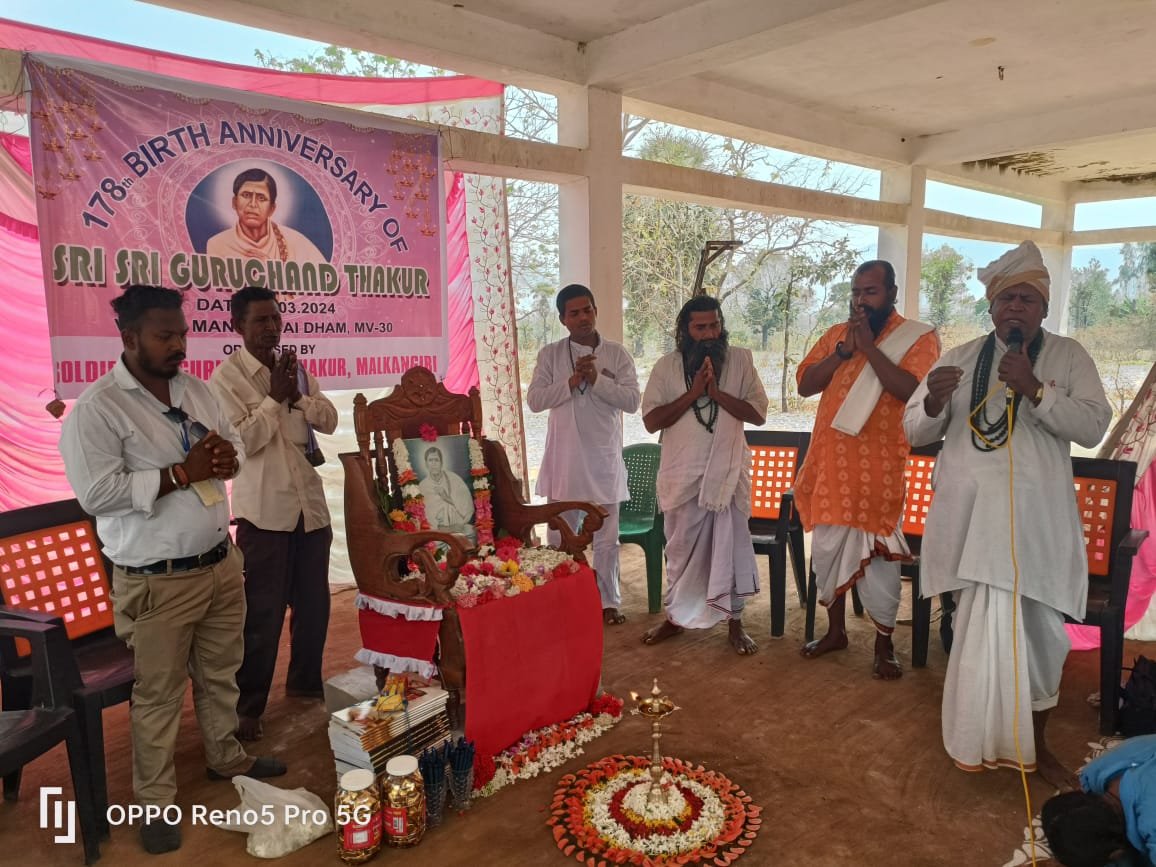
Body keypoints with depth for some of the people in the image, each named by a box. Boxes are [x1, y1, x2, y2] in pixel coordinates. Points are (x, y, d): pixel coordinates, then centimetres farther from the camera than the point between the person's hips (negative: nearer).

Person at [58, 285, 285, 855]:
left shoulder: (195, 390, 7)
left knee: (220, 673, 21)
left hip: (221, 562, 6)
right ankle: (155, 802, 25)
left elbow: (235, 445, 14)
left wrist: (227, 457, -10)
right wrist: (181, 473, -23)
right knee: (158, 694, 8)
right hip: (157, 580, -6)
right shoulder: (97, 408, -14)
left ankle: (226, 758, 42)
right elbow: (96, 492, -21)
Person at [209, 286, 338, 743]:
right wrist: (274, 398, -13)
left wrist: (298, 396, -10)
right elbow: (241, 440, -17)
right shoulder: (226, 377, -8)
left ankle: (305, 683, 33)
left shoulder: (294, 367, 11)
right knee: (263, 613, 1)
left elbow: (330, 420, 5)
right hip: (264, 510, -6)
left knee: (314, 603, 14)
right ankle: (247, 706, 16)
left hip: (310, 503, 6)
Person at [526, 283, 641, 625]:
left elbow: (632, 400, -6)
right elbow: (534, 400, -5)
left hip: (604, 456, 0)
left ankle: (608, 601, 22)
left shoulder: (617, 354, 1)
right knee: (559, 535, 9)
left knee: (606, 537, 9)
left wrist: (597, 380, -16)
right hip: (563, 457, 0)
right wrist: (571, 382, -16)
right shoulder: (550, 355, 2)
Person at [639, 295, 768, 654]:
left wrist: (717, 393, -19)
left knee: (731, 547, 7)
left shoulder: (740, 360, -1)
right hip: (681, 473, 1)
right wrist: (692, 392, -17)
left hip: (727, 471, 0)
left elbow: (758, 412, -7)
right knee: (681, 547, 12)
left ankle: (735, 622, 20)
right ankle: (674, 616, 28)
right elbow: (651, 420, -8)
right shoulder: (666, 366, -1)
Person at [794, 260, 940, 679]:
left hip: (879, 467, -4)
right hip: (830, 461, 5)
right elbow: (805, 384, 0)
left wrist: (869, 347, -18)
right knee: (827, 547, 12)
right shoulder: (835, 334, 10)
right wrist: (845, 350, -11)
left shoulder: (918, 337, -4)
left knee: (879, 554, -1)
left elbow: (912, 390, -20)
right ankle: (836, 630, 28)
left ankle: (884, 645, 15)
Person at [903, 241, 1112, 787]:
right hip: (970, 518, 1)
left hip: (1037, 521, 0)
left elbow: (1093, 427, -9)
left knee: (1039, 634, 10)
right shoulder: (961, 359, 7)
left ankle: (1035, 741, 31)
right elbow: (916, 432, 5)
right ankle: (985, 738, 23)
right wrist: (934, 402, -17)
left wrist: (1035, 389, -22)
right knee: (983, 632, 3)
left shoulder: (1068, 357, 3)